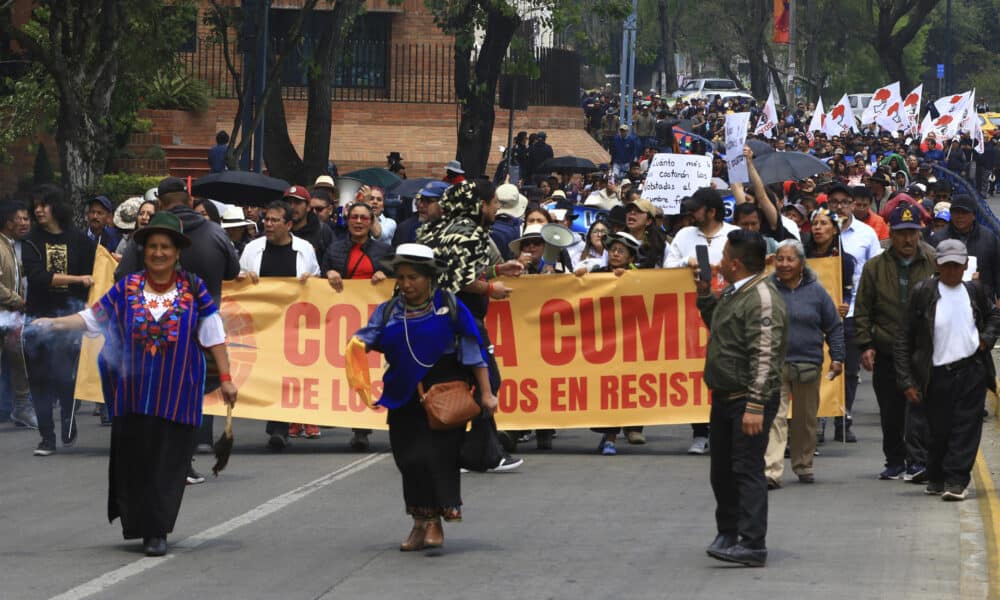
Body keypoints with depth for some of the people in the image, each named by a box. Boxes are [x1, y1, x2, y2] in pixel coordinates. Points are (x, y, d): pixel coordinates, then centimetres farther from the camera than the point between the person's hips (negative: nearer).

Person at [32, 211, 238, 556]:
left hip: (176, 394, -1)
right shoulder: (127, 289, 4)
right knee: (134, 459, 4)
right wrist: (54, 324, -10)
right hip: (133, 392, 2)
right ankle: (138, 523, 18)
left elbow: (213, 337, 2)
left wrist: (226, 378, -1)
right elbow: (91, 318, 4)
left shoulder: (193, 290, 1)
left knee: (168, 460, -3)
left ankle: (157, 530, 1)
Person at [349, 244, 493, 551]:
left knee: (437, 454, -11)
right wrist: (358, 343, -26)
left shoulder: (449, 306, 0)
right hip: (404, 398, 4)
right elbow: (369, 336, -1)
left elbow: (473, 350, -2)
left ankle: (435, 523, -5)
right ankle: (420, 523, 16)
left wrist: (485, 392, -6)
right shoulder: (389, 311, 12)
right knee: (409, 458, 5)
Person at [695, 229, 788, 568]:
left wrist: (755, 406, -29)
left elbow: (764, 356, -25)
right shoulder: (734, 293, 12)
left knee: (747, 469, -12)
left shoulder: (762, 299, -19)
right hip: (724, 396, 10)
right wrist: (704, 294, 17)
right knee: (722, 470, 17)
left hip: (748, 400, -10)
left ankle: (752, 545, -14)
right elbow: (716, 324, 32)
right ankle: (728, 533, 30)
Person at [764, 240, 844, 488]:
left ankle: (803, 465, 28)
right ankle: (771, 471, -17)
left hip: (808, 365, 2)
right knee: (774, 417, -12)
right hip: (774, 364, -2)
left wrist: (837, 358, 4)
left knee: (806, 419, 12)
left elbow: (834, 327, 10)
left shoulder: (815, 291, 4)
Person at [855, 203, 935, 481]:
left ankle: (917, 462, -13)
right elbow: (862, 311, 8)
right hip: (886, 352, 2)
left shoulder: (934, 264, 3)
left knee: (919, 408, -12)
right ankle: (895, 462, 21)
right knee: (890, 414, 9)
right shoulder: (875, 267, 6)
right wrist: (865, 345, -1)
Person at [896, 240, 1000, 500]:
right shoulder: (923, 293, -4)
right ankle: (936, 479, 26)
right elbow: (904, 340, -2)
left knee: (966, 429, -5)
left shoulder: (975, 291, 5)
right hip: (938, 374, -2)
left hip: (972, 371, 2)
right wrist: (907, 381, -6)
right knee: (939, 430, 6)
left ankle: (956, 481, -3)